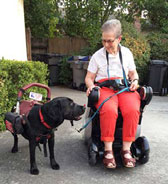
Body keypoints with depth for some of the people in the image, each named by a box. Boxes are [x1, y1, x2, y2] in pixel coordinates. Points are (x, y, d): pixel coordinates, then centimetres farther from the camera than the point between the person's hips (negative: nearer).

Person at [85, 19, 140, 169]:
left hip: (125, 88, 2)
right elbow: (89, 77, 12)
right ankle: (108, 150, -23)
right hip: (104, 88, -2)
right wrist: (91, 86, -11)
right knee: (109, 110, -36)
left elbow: (133, 72, 25)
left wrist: (135, 80, 2)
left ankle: (126, 150, -19)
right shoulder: (97, 56, 10)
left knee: (132, 110, -32)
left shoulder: (127, 53, 16)